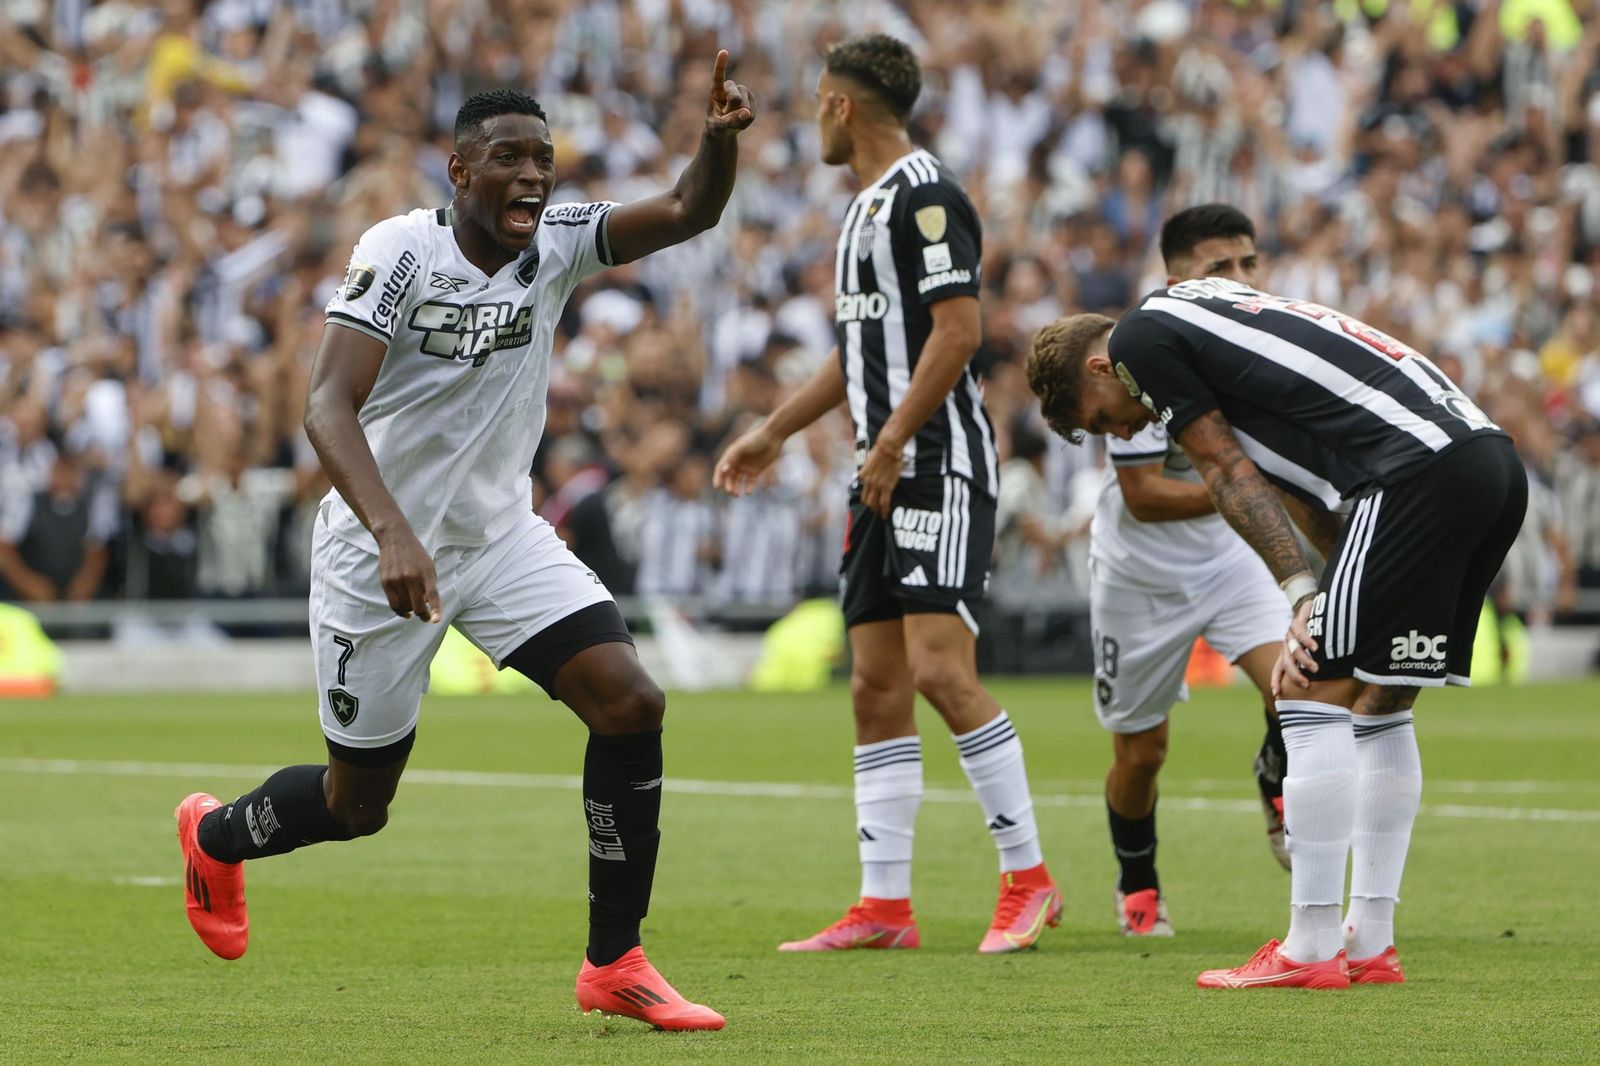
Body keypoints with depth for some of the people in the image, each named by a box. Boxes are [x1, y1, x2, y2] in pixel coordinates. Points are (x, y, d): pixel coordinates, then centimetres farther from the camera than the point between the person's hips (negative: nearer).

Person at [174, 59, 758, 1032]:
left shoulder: (556, 243, -5)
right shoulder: (401, 251, -21)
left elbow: (688, 213, -16)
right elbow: (329, 408, -30)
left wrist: (722, 138, -39)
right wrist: (393, 533, -44)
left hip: (503, 538, 5)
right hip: (381, 553, -5)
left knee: (632, 705, -15)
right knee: (358, 806, 8)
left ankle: (615, 964, -5)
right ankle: (215, 834, 42)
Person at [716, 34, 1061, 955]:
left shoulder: (925, 195, -10)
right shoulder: (868, 206, 20)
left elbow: (958, 329, -18)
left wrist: (892, 442, -19)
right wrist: (775, 433, 31)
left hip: (941, 465, -10)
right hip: (888, 477, 10)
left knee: (941, 669, -16)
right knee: (876, 687, 6)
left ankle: (1029, 881, -11)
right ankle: (885, 907, 8)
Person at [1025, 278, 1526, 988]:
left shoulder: (1139, 338, 4)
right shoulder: (1202, 309, 30)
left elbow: (1227, 472, 1)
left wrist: (1304, 594, 0)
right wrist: (1315, 609, 15)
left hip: (1421, 469, -10)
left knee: (1315, 696, -5)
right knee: (1381, 708, 17)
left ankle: (1312, 949, -4)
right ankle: (1371, 942, 18)